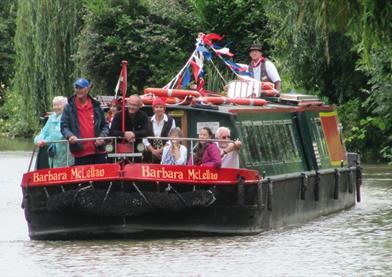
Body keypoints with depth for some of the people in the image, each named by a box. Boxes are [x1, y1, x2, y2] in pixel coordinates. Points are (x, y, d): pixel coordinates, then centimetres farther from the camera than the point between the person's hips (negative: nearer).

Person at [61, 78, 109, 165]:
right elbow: (64, 126, 1)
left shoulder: (96, 106, 9)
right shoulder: (69, 107, 4)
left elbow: (105, 125, 13)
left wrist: (102, 136, -6)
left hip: (98, 151, 2)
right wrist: (70, 135, -20)